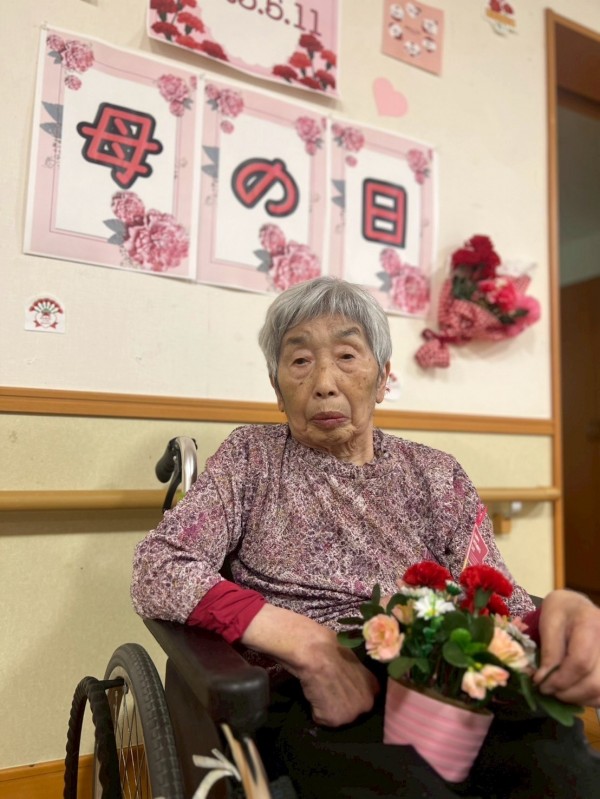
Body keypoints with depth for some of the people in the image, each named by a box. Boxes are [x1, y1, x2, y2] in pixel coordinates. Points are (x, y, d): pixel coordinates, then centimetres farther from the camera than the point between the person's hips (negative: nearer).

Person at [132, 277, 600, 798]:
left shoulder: (437, 476, 11)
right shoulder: (252, 457, 4)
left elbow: (501, 606, 7)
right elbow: (156, 571, -7)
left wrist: (557, 611, -18)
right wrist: (303, 640, -19)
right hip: (326, 707, -2)